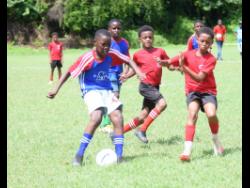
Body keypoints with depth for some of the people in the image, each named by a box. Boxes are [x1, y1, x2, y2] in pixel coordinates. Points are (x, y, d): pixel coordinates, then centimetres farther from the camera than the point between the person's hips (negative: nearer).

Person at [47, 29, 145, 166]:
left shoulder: (111, 55, -3)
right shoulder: (87, 58, -18)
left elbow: (127, 60, 13)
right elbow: (69, 72, -12)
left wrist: (138, 72, 0)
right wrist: (56, 89, -15)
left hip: (107, 90, 6)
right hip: (91, 91, -6)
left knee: (118, 118, -12)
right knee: (96, 117, -29)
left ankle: (119, 156, -5)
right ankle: (79, 155, -21)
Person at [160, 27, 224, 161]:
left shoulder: (211, 59, -10)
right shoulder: (188, 54, -1)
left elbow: (199, 78, -21)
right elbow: (169, 62, -4)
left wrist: (184, 68, -33)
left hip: (208, 91, -1)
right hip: (192, 91, 1)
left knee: (211, 114, -25)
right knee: (192, 114, -23)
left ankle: (215, 139, 6)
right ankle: (187, 150, -29)